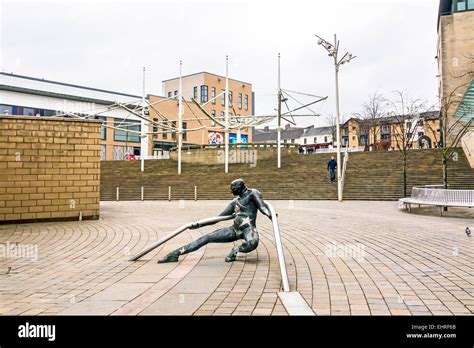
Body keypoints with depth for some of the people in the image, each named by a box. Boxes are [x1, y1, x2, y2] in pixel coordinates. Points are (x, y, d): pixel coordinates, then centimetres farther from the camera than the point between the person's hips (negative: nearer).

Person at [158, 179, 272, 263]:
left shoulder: (252, 193, 6)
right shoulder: (235, 201, 22)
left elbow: (262, 206, -5)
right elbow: (221, 216, 23)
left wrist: (270, 215, -28)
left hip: (248, 228, -5)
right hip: (235, 229, 6)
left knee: (253, 243, -41)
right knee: (207, 238, -3)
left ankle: (235, 251, -8)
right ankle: (176, 253, 0)